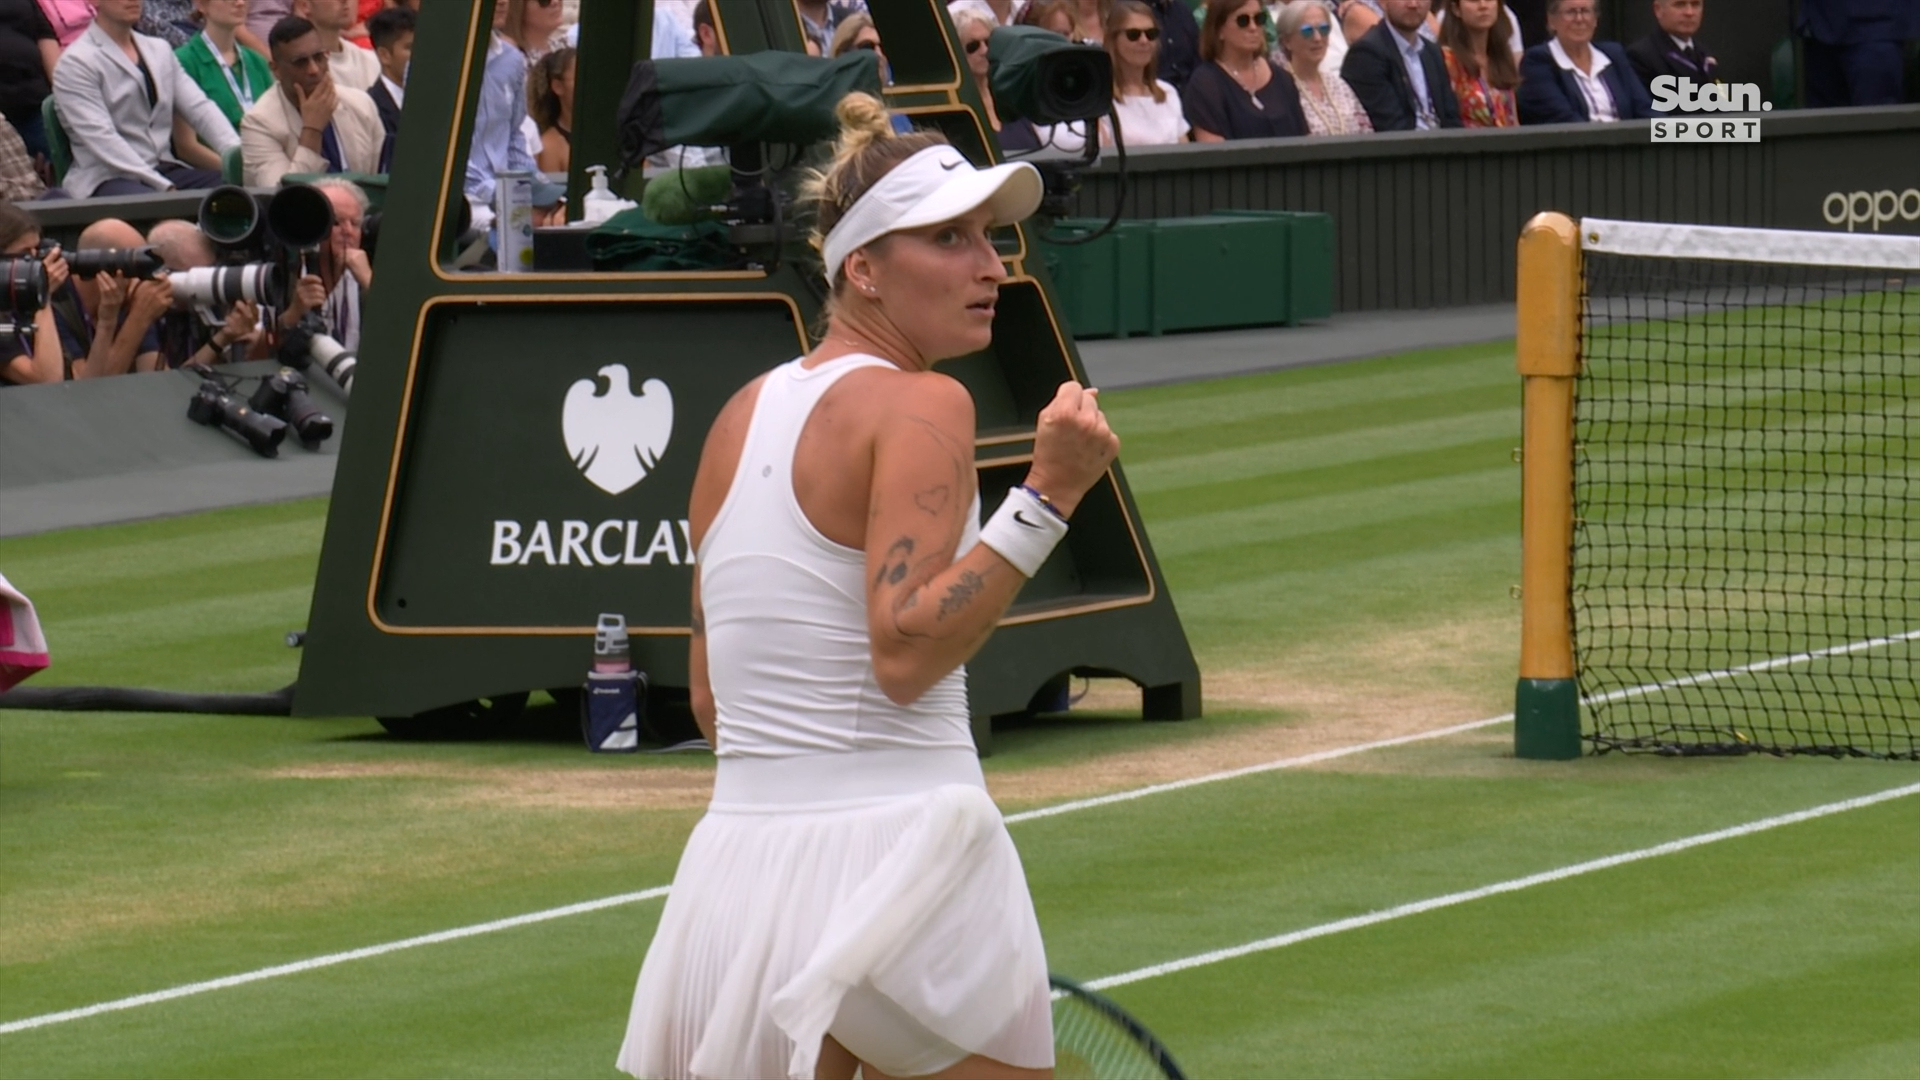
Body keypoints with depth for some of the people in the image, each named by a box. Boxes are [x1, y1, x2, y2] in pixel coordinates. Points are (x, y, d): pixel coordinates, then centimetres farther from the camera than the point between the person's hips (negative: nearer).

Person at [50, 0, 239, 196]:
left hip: (164, 170, 7)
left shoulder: (160, 51, 16)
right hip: (108, 180, -7)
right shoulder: (76, 63, -5)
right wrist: (165, 188, -24)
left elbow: (200, 109, 8)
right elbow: (102, 140, -15)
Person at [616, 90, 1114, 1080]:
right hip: (895, 857, -7)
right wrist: (1050, 494, -20)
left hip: (735, 860, 7)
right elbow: (905, 649, -19)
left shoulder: (744, 413, 13)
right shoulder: (920, 406, -9)